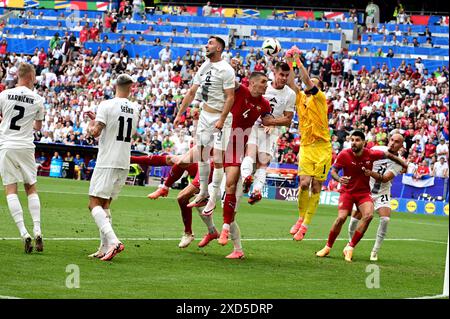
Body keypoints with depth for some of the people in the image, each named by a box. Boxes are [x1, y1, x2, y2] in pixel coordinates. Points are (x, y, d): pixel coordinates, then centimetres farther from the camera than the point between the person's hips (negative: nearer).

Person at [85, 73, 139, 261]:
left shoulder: (107, 105, -10)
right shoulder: (135, 109, 8)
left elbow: (95, 132, -16)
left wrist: (91, 125, 7)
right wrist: (97, 119, 26)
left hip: (107, 163, -6)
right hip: (124, 163, 6)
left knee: (95, 204, -6)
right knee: (105, 204, 15)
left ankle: (113, 241, -23)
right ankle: (105, 248, 11)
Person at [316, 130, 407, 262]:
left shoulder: (371, 154, -11)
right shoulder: (344, 155, -14)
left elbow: (389, 155, 6)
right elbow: (333, 171, -7)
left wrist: (405, 166, 15)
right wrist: (339, 179, -30)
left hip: (364, 192, 1)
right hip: (347, 191, -1)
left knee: (368, 215, -24)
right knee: (341, 217, -21)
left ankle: (350, 247, -13)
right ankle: (328, 247, 1)